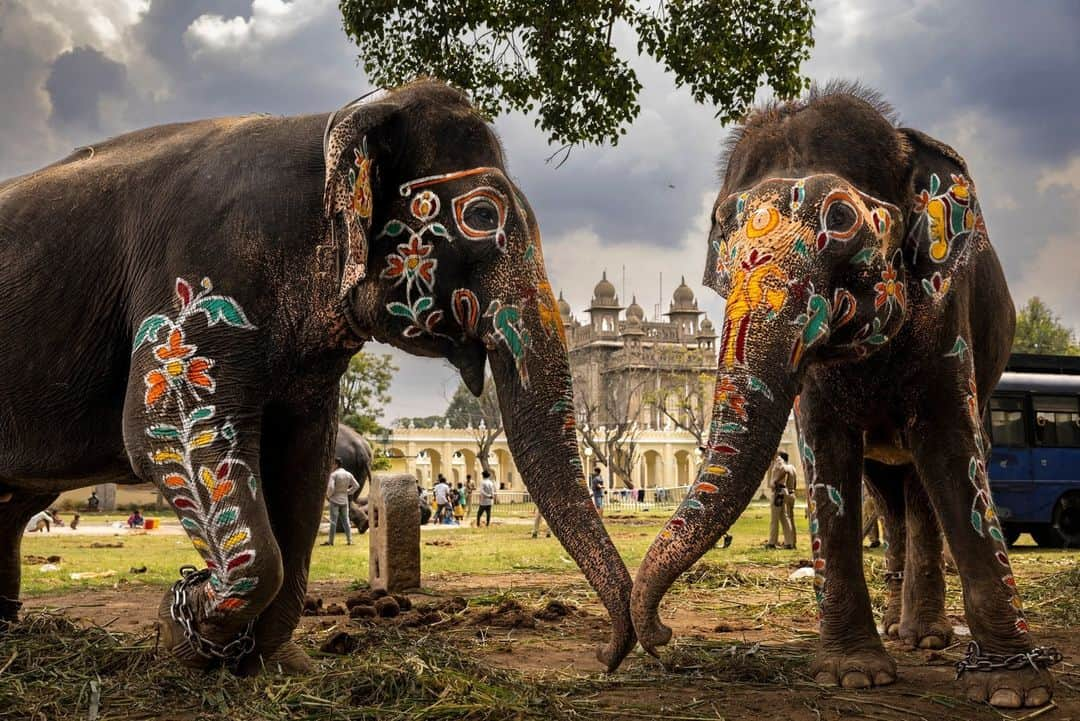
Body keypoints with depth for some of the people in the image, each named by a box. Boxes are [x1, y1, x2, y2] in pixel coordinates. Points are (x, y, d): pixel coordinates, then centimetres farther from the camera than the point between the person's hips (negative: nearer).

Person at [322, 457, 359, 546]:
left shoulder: (334, 474, -13)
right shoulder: (348, 474, 5)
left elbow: (330, 487, -21)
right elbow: (356, 486, 8)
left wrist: (328, 496, -4)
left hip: (335, 500, -5)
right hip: (344, 500, 5)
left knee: (333, 521, -2)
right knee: (346, 520, 9)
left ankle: (330, 541, 1)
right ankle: (349, 540, 9)